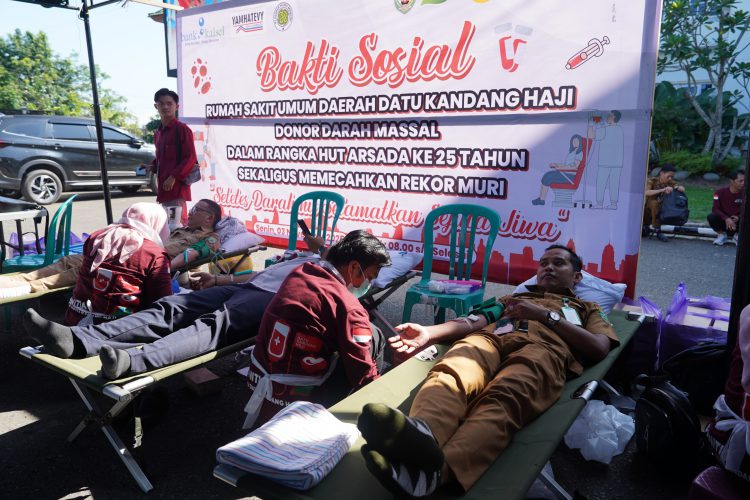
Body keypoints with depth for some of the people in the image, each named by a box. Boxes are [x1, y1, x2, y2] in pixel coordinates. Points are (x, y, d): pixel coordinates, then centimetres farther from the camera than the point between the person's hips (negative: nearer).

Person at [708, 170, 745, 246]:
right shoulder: (721, 192, -9)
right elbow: (715, 209, -17)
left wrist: (739, 217, -25)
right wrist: (726, 218, -33)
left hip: (737, 222, 1)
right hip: (723, 221, -1)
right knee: (711, 217, -32)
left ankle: (737, 235, 1)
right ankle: (722, 235, -3)